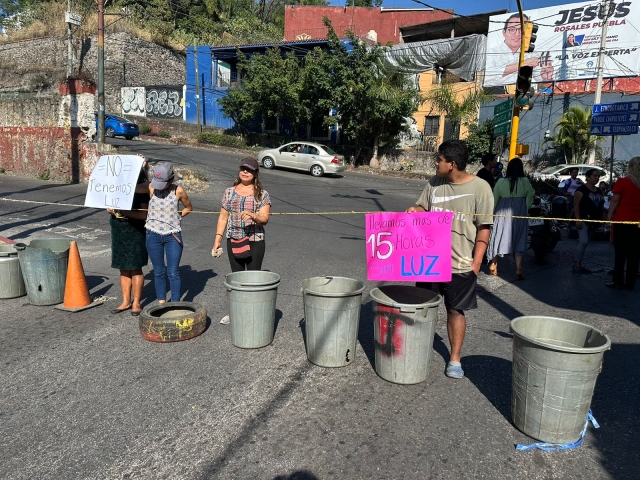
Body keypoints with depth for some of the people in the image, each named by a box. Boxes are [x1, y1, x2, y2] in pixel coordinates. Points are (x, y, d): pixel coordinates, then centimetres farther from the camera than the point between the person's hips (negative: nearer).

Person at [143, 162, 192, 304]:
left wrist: (177, 216, 0)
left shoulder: (178, 191, -6)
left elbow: (188, 207, 7)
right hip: (153, 235, 2)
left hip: (173, 236, -2)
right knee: (158, 271, 11)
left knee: (173, 272, 1)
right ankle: (161, 302, 23)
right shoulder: (151, 187, -2)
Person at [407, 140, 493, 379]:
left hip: (460, 264, -4)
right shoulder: (434, 183, 2)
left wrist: (476, 262, -11)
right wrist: (415, 210, -10)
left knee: (455, 310, 7)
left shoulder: (479, 187, -10)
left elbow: (484, 228, -8)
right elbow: (423, 208, 15)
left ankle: (455, 359, 23)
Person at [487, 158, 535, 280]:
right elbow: (530, 198, -3)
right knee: (519, 240, 7)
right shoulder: (525, 182, -6)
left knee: (499, 237, 11)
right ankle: (518, 269, 2)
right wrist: (525, 209, 11)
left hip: (503, 213, 0)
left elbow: (494, 199, -1)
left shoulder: (501, 182, -6)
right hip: (520, 213, 0)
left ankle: (493, 265, 21)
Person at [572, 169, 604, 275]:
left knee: (584, 243, 10)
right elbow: (576, 205, -13)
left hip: (593, 221, 7)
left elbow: (601, 206, 21)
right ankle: (576, 265, -9)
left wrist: (601, 218, 12)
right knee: (583, 242, -16)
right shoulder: (581, 189, -9)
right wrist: (578, 219, -19)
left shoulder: (599, 191, 14)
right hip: (583, 219, -7)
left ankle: (579, 265, 14)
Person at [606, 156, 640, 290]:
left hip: (622, 220, -3)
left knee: (620, 251, 5)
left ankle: (618, 281, 6)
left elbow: (615, 201, -8)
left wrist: (609, 216, -2)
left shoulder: (621, 181, -7)